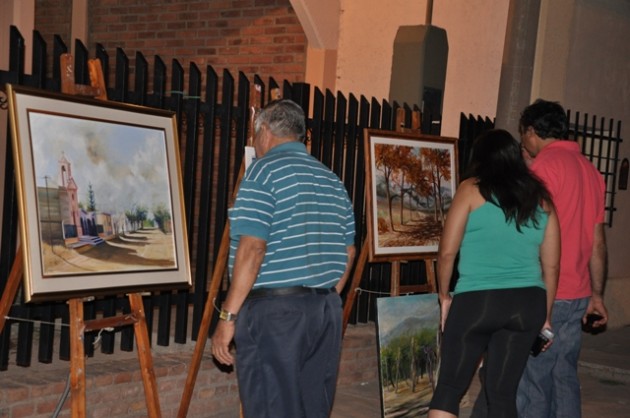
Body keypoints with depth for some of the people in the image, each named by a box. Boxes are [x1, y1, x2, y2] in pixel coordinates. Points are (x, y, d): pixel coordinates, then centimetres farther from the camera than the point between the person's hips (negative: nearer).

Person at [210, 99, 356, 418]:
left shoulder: (264, 170, -7)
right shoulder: (332, 181, 15)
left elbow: (252, 248, -16)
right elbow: (348, 252, 17)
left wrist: (227, 317, -13)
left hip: (274, 309, -7)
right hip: (326, 310, 7)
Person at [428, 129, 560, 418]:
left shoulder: (472, 189, 1)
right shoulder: (540, 197, 11)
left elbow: (447, 252, -2)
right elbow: (551, 265, 12)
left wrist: (444, 295, 12)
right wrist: (546, 316, 21)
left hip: (476, 300, -4)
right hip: (528, 303, 4)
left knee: (449, 387, 5)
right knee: (503, 394, 10)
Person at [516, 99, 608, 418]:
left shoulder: (545, 165, -10)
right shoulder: (589, 169, 13)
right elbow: (598, 242, 15)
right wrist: (597, 294, 19)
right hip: (578, 296, 8)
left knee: (532, 384, -3)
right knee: (564, 378, 13)